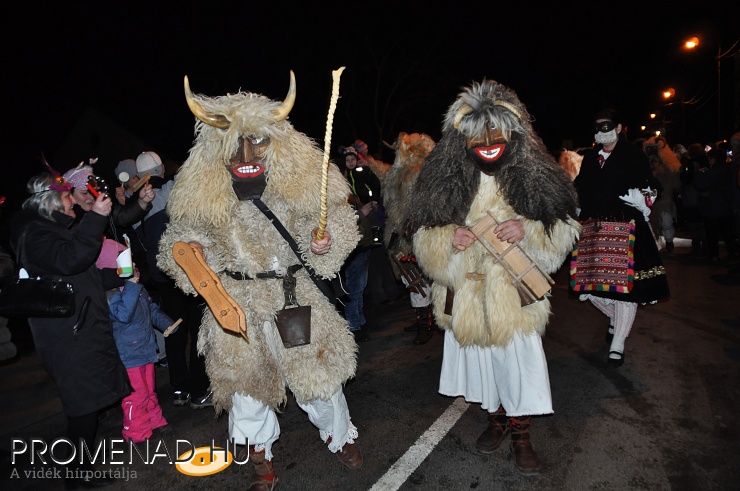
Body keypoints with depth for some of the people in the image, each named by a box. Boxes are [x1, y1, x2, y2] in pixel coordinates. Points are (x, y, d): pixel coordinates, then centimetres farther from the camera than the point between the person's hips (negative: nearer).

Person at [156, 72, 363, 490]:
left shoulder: (297, 178, -7)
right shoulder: (206, 192, -4)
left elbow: (333, 217, 4)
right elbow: (185, 234, 10)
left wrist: (325, 240, -16)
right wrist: (185, 250, -11)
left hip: (297, 293, 0)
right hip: (240, 302, 1)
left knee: (318, 366, 11)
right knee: (247, 376, 11)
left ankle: (340, 435, 40)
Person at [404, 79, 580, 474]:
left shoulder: (533, 176, -5)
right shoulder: (444, 179, -3)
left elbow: (562, 234, 0)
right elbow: (424, 238, 1)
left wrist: (527, 230, -20)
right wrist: (448, 239, -20)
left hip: (515, 295, -1)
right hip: (466, 295, 2)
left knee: (519, 363, 5)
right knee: (479, 358, 16)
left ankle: (521, 435, 30)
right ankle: (495, 418, 42)